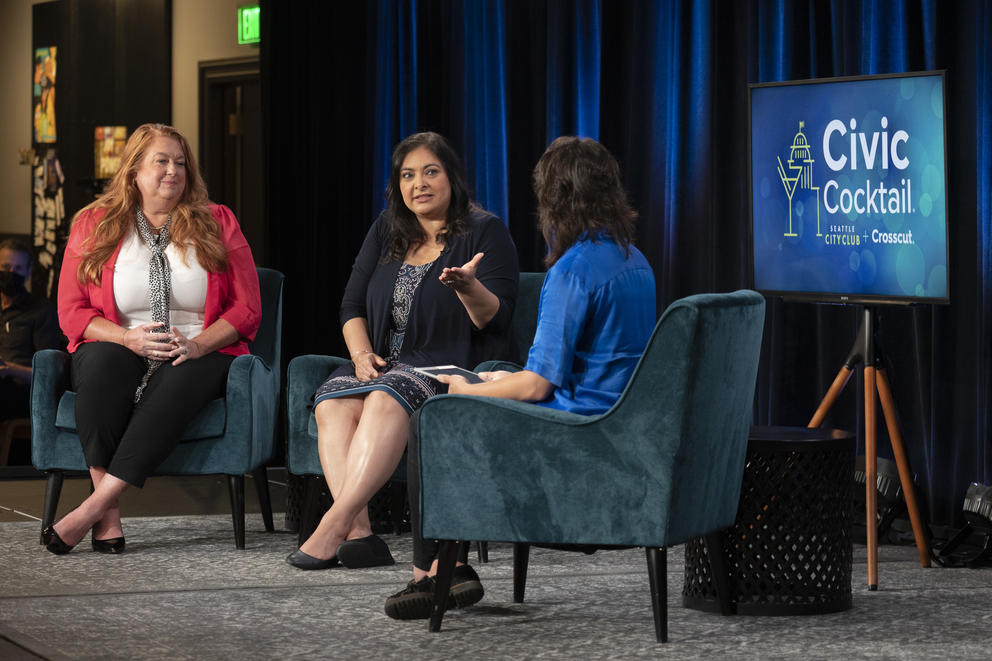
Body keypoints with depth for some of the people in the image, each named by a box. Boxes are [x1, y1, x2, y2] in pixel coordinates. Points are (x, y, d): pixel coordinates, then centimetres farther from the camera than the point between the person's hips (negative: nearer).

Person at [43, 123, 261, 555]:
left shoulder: (217, 224, 8)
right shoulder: (94, 225, 8)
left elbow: (247, 308, 4)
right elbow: (72, 313, 4)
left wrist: (198, 344, -15)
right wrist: (129, 338, -14)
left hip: (199, 356, 0)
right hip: (120, 352, 0)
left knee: (181, 379, -37)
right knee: (101, 360, -36)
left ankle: (94, 506, -41)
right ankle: (109, 519, -39)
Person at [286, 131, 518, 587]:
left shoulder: (485, 232, -1)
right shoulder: (387, 232, 16)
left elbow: (494, 319, -10)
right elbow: (352, 305, 16)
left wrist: (468, 286, -31)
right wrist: (361, 354, -4)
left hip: (451, 366, -5)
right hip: (386, 363, 5)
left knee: (388, 395, -36)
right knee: (333, 400, -27)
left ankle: (334, 524, -43)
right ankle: (358, 533, -39)